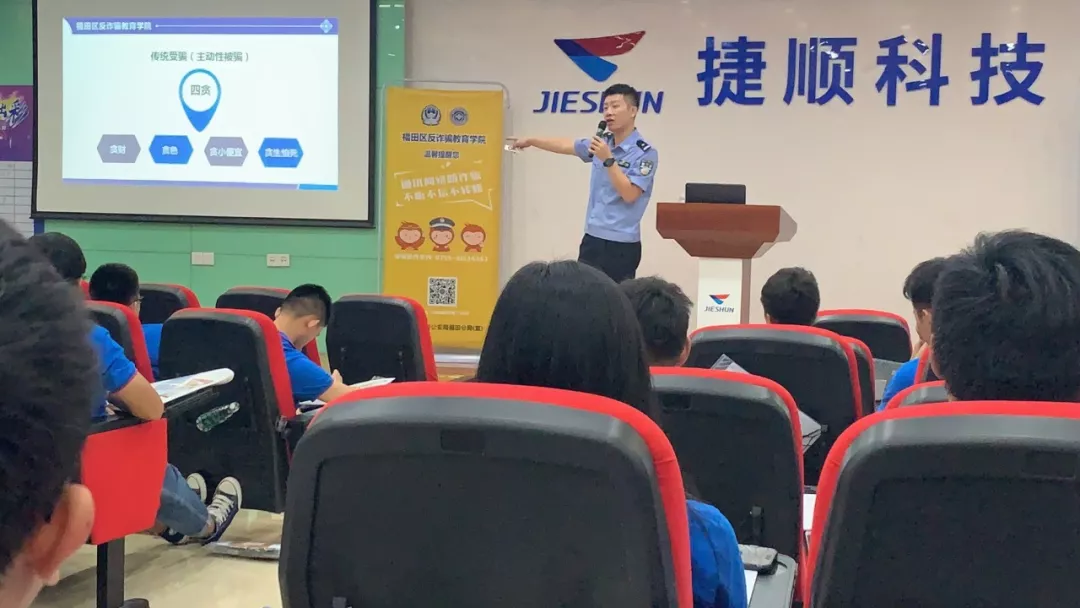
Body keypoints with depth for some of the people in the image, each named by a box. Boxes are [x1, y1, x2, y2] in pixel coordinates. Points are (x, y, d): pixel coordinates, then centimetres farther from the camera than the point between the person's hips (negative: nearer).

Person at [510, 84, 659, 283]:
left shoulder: (645, 153, -12)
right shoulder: (602, 142, 8)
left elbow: (629, 194, -19)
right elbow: (565, 146, 21)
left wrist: (608, 160, -23)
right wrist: (531, 140, 25)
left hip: (622, 245, -6)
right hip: (592, 239, 7)